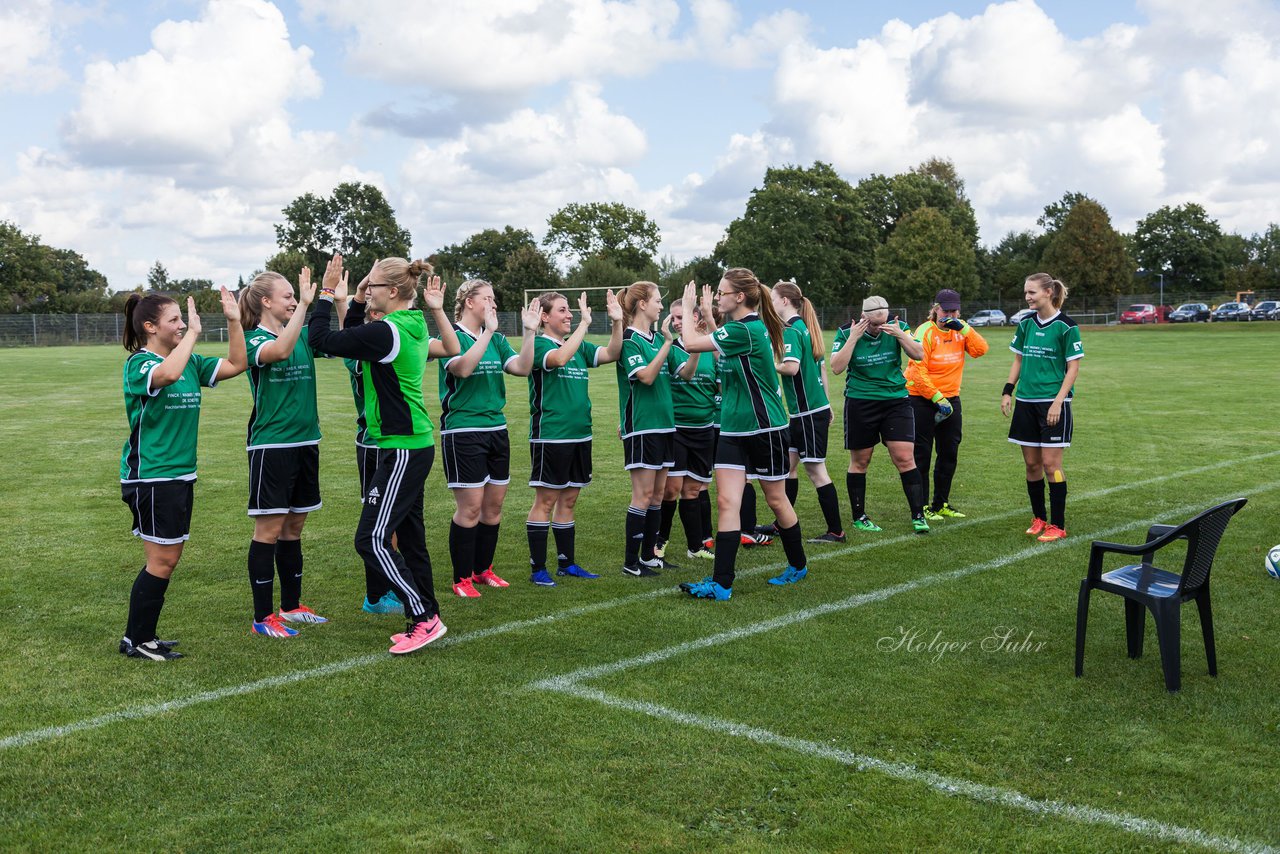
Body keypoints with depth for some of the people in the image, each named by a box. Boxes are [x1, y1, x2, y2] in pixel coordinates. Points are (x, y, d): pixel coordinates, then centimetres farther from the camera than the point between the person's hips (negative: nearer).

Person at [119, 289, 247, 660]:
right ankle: (136, 641, 8)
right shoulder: (139, 362, -13)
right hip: (149, 477, -8)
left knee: (169, 558, 12)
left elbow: (235, 365, 8)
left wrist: (234, 322, -1)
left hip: (180, 475, 8)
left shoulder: (190, 361, 9)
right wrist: (193, 332, -26)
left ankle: (143, 635, 23)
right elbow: (168, 374, -36)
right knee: (161, 561, -4)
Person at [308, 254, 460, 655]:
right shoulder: (413, 326, 9)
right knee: (409, 536, 15)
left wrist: (327, 293, -5)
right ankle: (426, 620, 22)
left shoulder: (385, 332, -18)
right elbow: (353, 340, 21)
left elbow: (320, 339, -14)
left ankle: (425, 618, -2)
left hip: (404, 450, -10)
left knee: (372, 539, -6)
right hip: (413, 444, 10)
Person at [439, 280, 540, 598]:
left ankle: (482, 570, 26)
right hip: (463, 431, -7)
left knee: (494, 505, 11)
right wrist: (488, 331, -26)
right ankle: (462, 579, 7)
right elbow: (462, 368, -26)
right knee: (470, 507, -5)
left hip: (496, 429, 7)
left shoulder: (497, 339, 12)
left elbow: (522, 368, -1)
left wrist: (530, 332, -9)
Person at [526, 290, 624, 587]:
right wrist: (584, 324, -27)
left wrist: (617, 322, -9)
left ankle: (566, 562, 22)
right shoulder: (539, 344, -8)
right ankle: (537, 568, 5)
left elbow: (611, 354, 3)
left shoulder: (579, 346, 13)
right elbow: (559, 358, -29)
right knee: (545, 500, -2)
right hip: (550, 436, -7)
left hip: (580, 436, 7)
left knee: (568, 500, 13)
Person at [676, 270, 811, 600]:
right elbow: (721, 354, 25)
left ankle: (798, 566, 31)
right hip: (733, 428, 8)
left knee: (776, 500, 9)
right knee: (727, 501, -2)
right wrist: (707, 314, 21)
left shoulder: (746, 329, -21)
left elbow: (691, 343, -18)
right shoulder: (747, 326, 7)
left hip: (764, 429, -8)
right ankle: (721, 583, -4)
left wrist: (687, 308, -2)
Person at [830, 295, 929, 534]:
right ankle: (859, 517, 19)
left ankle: (918, 516, 3)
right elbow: (836, 367, -14)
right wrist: (853, 339, -21)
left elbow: (918, 354, -4)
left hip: (896, 400, 1)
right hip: (860, 404, -1)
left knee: (905, 459, -5)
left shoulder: (897, 328, -1)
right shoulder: (846, 332, -6)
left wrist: (900, 335, -18)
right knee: (859, 462, 6)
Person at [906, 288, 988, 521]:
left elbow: (981, 350, -8)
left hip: (951, 398, 6)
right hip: (922, 399, -6)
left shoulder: (960, 330, 6)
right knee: (922, 454, -1)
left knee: (949, 454, 9)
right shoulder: (925, 332, -13)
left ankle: (941, 504, 21)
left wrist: (964, 328, -17)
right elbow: (918, 371, -19)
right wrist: (938, 398, -19)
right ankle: (922, 507, 7)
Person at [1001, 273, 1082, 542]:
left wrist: (1058, 402, -16)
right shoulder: (1026, 323, 7)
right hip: (1026, 402, 5)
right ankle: (1039, 519, 21)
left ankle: (1058, 525, 4)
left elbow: (1073, 368, -9)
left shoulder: (1066, 326, -9)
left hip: (1053, 403, -5)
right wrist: (1008, 392, 7)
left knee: (1050, 462, -5)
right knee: (1031, 463, 8)